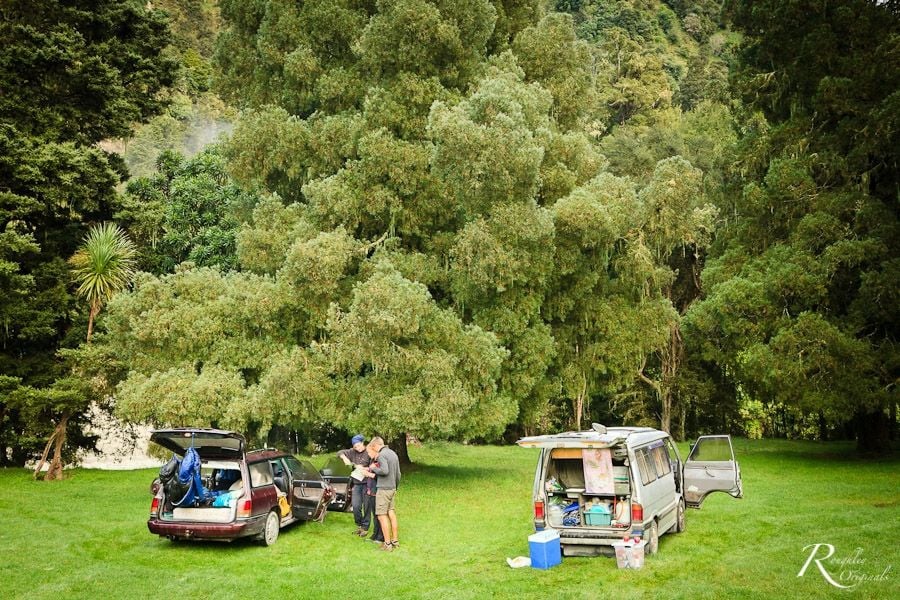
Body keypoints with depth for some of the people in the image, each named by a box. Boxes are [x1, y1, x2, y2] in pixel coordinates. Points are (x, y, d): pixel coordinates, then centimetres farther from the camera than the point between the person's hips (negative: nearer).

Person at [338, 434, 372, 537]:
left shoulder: (369, 453, -8)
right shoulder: (353, 452, 6)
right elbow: (340, 453, 11)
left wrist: (363, 468, -20)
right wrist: (345, 459, -7)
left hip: (366, 483, -4)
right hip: (356, 484, 4)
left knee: (366, 507, 2)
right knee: (356, 507, 3)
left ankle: (365, 528, 13)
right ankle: (359, 525, 22)